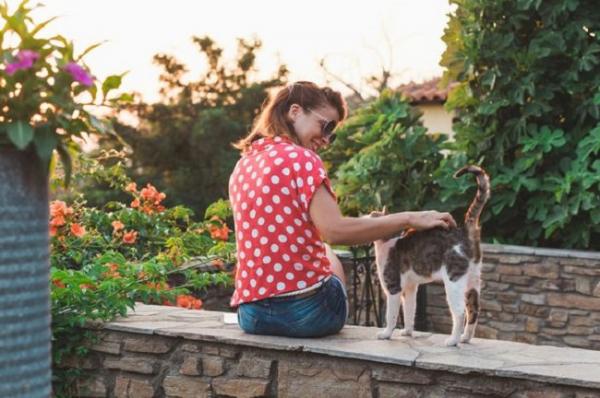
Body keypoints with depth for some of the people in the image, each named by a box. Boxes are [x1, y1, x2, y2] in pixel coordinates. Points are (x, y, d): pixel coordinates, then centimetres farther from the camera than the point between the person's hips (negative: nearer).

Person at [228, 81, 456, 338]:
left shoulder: (244, 164, 11)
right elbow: (333, 230, -21)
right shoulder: (300, 158, -10)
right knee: (331, 260, 28)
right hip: (304, 311, -6)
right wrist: (408, 219, -15)